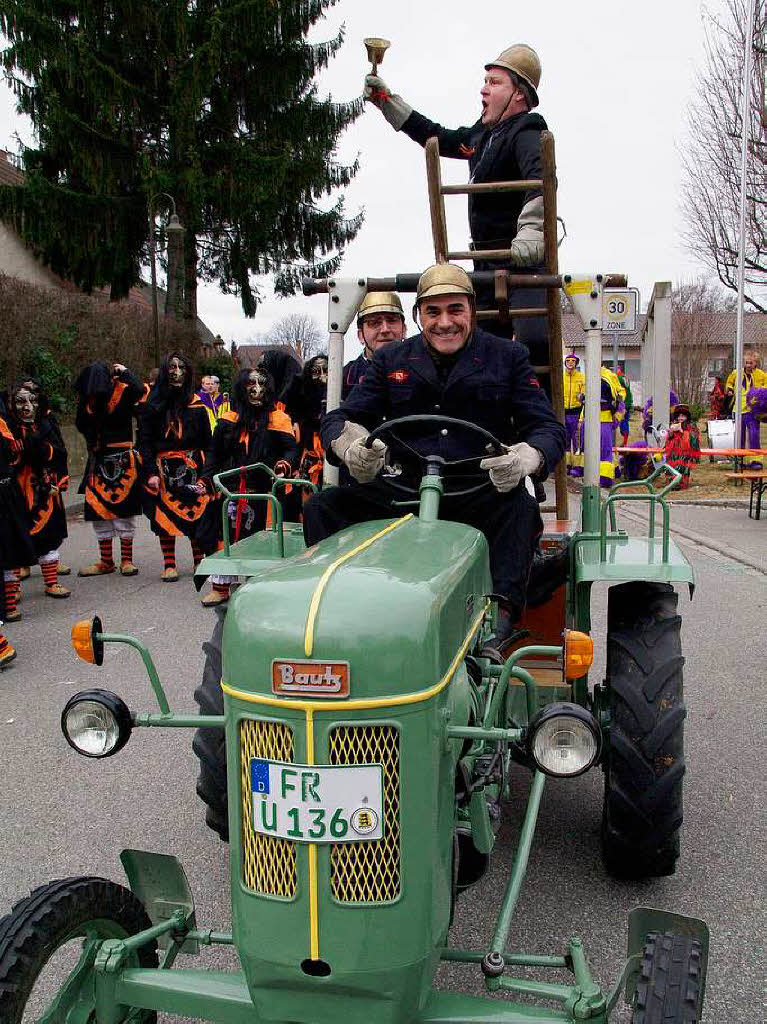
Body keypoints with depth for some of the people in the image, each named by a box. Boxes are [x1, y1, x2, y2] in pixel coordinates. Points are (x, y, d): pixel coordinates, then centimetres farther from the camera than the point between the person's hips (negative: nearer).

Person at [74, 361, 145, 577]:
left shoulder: (122, 392, -9)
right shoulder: (86, 399, 5)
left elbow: (139, 390, -30)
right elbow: (81, 426, 5)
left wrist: (123, 371, -16)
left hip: (121, 461, -5)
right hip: (98, 462, 5)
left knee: (124, 510, 0)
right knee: (99, 510, 7)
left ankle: (126, 560, 9)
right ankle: (106, 562, 16)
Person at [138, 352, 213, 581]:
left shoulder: (196, 405, 3)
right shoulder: (153, 405, 2)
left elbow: (206, 442, 2)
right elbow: (145, 441, 0)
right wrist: (151, 472, -9)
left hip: (192, 468, 0)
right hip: (164, 469, 0)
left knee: (195, 514, 1)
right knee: (165, 517, 3)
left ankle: (199, 562, 14)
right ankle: (169, 565, 12)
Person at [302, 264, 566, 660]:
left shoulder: (507, 356, 10)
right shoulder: (391, 360, 15)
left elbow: (548, 427, 3)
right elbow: (342, 419, 9)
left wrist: (528, 457, -24)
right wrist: (347, 444, -19)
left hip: (481, 491, -2)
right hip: (404, 490, 2)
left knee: (522, 509, -35)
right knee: (321, 507, -17)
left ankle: (497, 625, -44)